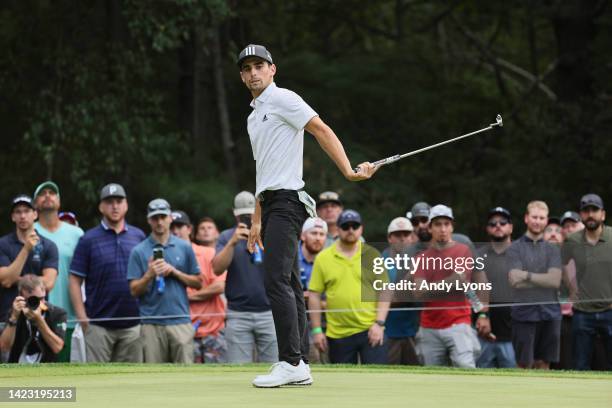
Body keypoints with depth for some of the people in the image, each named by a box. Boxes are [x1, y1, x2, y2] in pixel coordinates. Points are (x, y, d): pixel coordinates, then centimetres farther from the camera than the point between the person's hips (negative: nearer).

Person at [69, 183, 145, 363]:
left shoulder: (139, 237, 9)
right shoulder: (89, 239, 0)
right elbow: (75, 281, -2)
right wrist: (82, 317, -10)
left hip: (132, 324, 3)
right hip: (99, 325, -3)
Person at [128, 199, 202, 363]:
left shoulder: (184, 248, 9)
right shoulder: (139, 251, 5)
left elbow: (198, 283, 9)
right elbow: (134, 290, 1)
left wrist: (175, 272, -5)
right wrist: (149, 275, -16)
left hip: (180, 320, 1)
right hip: (152, 323, -1)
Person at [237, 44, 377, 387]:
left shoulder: (283, 100, -4)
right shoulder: (254, 115, 23)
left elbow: (322, 130, -15)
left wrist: (349, 171, -26)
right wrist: (257, 221, 24)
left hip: (287, 201, -9)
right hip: (271, 204, 9)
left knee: (276, 280, -17)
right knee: (289, 285, 6)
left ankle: (291, 362, -19)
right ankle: (301, 365, 5)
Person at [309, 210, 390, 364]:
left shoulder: (372, 255, 5)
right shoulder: (323, 258, 4)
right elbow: (314, 295, 5)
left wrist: (379, 323, -7)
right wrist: (317, 330, 1)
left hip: (371, 331, -1)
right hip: (338, 334, 1)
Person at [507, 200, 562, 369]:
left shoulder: (553, 249, 10)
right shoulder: (515, 248, 3)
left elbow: (555, 280, -4)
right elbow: (515, 280, -9)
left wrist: (528, 275, -7)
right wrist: (543, 279, -6)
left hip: (549, 313, 3)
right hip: (524, 313, -2)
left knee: (544, 363, 4)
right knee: (524, 365, -1)